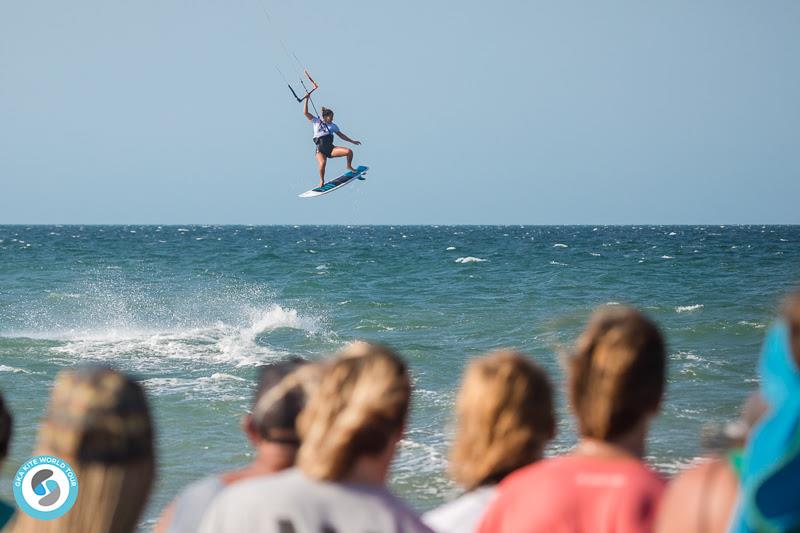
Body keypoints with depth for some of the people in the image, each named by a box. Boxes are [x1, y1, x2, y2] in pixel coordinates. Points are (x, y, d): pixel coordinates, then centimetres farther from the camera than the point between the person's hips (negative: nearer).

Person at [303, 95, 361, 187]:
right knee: (322, 163, -36)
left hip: (331, 149, 3)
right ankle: (322, 181, -13)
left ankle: (349, 166, 17)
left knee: (349, 152, -15)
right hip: (320, 150, -3)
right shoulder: (316, 122, 7)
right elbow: (305, 112, 1)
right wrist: (306, 100, -3)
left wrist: (352, 141, 21)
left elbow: (341, 135, 24)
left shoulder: (333, 126, 15)